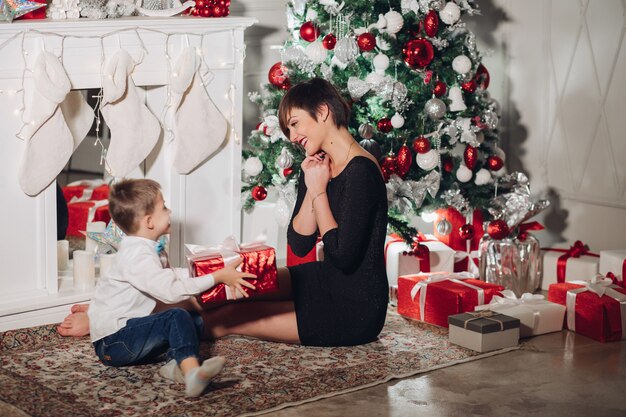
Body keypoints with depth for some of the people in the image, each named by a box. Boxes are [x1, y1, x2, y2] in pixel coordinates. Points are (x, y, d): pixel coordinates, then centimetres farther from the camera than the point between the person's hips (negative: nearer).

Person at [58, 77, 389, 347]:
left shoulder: (360, 171, -22)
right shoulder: (316, 167, 6)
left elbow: (343, 255, -26)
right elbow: (299, 244, 2)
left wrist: (319, 193, -18)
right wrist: (311, 189, -10)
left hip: (354, 310, -8)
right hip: (327, 282, 8)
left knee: (229, 319, -5)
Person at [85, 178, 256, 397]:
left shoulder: (139, 249, 12)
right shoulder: (137, 256, -21)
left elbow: (165, 276, 23)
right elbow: (170, 291, -29)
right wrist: (218, 277, -24)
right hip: (113, 343, -10)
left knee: (195, 321, 6)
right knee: (177, 317, -27)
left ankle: (177, 365, -19)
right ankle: (191, 373, -48)